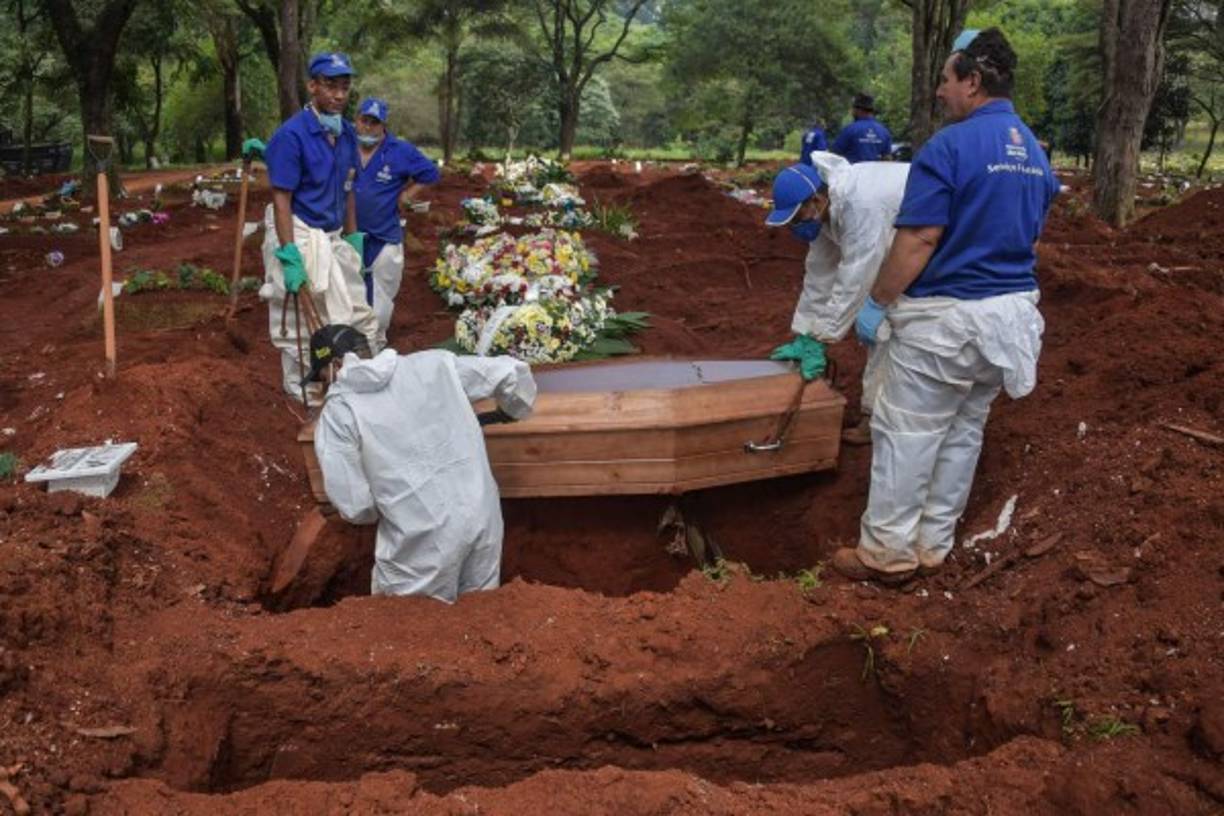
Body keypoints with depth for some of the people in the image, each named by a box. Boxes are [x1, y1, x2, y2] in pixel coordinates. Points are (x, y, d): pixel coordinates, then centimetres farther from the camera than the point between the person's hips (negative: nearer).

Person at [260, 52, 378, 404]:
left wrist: (354, 238, 13)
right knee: (299, 322, 4)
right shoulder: (291, 134, -15)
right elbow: (281, 199, -16)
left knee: (358, 319, 10)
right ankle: (301, 392, 18)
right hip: (299, 236, -7)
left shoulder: (346, 133, 7)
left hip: (333, 237, 7)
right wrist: (290, 257, -21)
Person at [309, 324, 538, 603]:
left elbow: (353, 505, -6)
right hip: (483, 515, 4)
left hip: (424, 539, -4)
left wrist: (376, 512, 17)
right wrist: (513, 410, 30)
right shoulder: (433, 363, 6)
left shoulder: (337, 413, -3)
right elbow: (512, 372, 10)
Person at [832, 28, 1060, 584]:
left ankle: (887, 554, 12)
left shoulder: (950, 146, -17)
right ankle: (933, 545, 26)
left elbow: (918, 240, -21)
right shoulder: (1035, 153, 10)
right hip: (1010, 313, 8)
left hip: (946, 316, -8)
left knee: (906, 436, 3)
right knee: (964, 433, 16)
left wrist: (876, 304, -12)